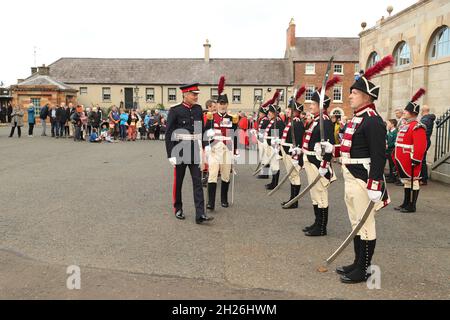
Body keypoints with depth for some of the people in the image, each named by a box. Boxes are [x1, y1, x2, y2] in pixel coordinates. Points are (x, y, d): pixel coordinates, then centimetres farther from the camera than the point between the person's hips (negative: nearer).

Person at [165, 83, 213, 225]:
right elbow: (169, 134, -10)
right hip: (180, 152, -4)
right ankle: (178, 209, 30)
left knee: (198, 182, -2)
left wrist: (203, 148, 12)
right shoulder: (175, 111, -9)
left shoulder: (198, 109, 6)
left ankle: (200, 215, -2)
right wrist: (171, 155, -14)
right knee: (178, 182, 11)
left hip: (195, 153, 4)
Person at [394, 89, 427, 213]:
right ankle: (406, 204, 24)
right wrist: (396, 156, 20)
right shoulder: (404, 125, 15)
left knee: (412, 181, 0)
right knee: (406, 181, 15)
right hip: (402, 160, 9)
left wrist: (416, 160, -23)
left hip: (410, 161, -9)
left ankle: (411, 206, 8)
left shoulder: (417, 127, -15)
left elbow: (420, 146, -21)